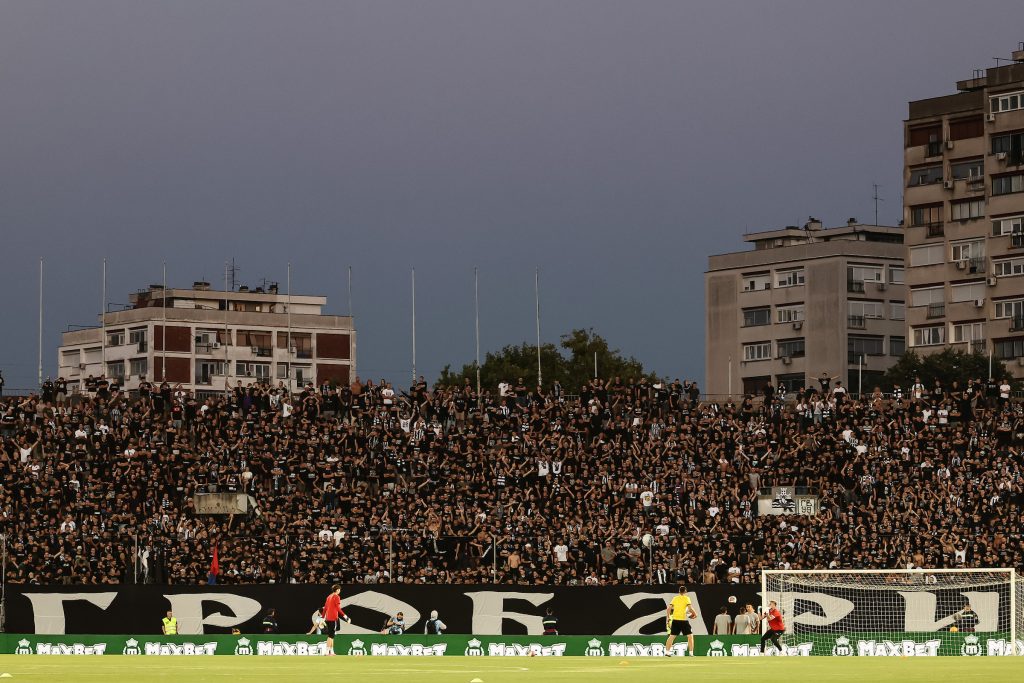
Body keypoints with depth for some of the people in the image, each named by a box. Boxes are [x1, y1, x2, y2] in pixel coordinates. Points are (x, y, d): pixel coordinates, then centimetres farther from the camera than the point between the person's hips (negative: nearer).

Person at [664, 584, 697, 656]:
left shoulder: (675, 598, 10)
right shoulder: (686, 598, -1)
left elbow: (668, 609, 7)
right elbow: (690, 608, -12)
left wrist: (668, 618, 13)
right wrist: (695, 614, 4)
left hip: (675, 620, 4)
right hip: (683, 620, -4)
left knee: (671, 636, 11)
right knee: (690, 636, 5)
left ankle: (667, 652, 7)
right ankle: (691, 653, -1)